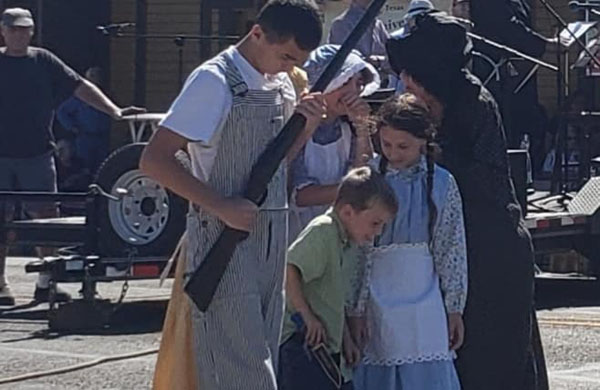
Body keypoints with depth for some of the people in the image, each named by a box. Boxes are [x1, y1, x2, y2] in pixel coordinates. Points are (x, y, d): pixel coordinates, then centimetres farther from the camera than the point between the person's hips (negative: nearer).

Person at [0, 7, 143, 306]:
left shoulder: (43, 62, 6)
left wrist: (113, 111, -7)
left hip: (37, 155, 1)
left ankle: (46, 282, 7)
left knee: (46, 216, -1)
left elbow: (81, 87, 3)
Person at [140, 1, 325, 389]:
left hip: (271, 240, 8)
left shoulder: (281, 83, 10)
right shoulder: (215, 81, -13)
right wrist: (222, 206, -21)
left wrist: (304, 127, 1)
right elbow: (154, 159, -17)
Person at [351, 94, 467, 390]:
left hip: (425, 299, 1)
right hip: (378, 297, -1)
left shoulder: (441, 183, 2)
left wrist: (454, 309, 6)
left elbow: (452, 250, 7)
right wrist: (355, 310, -6)